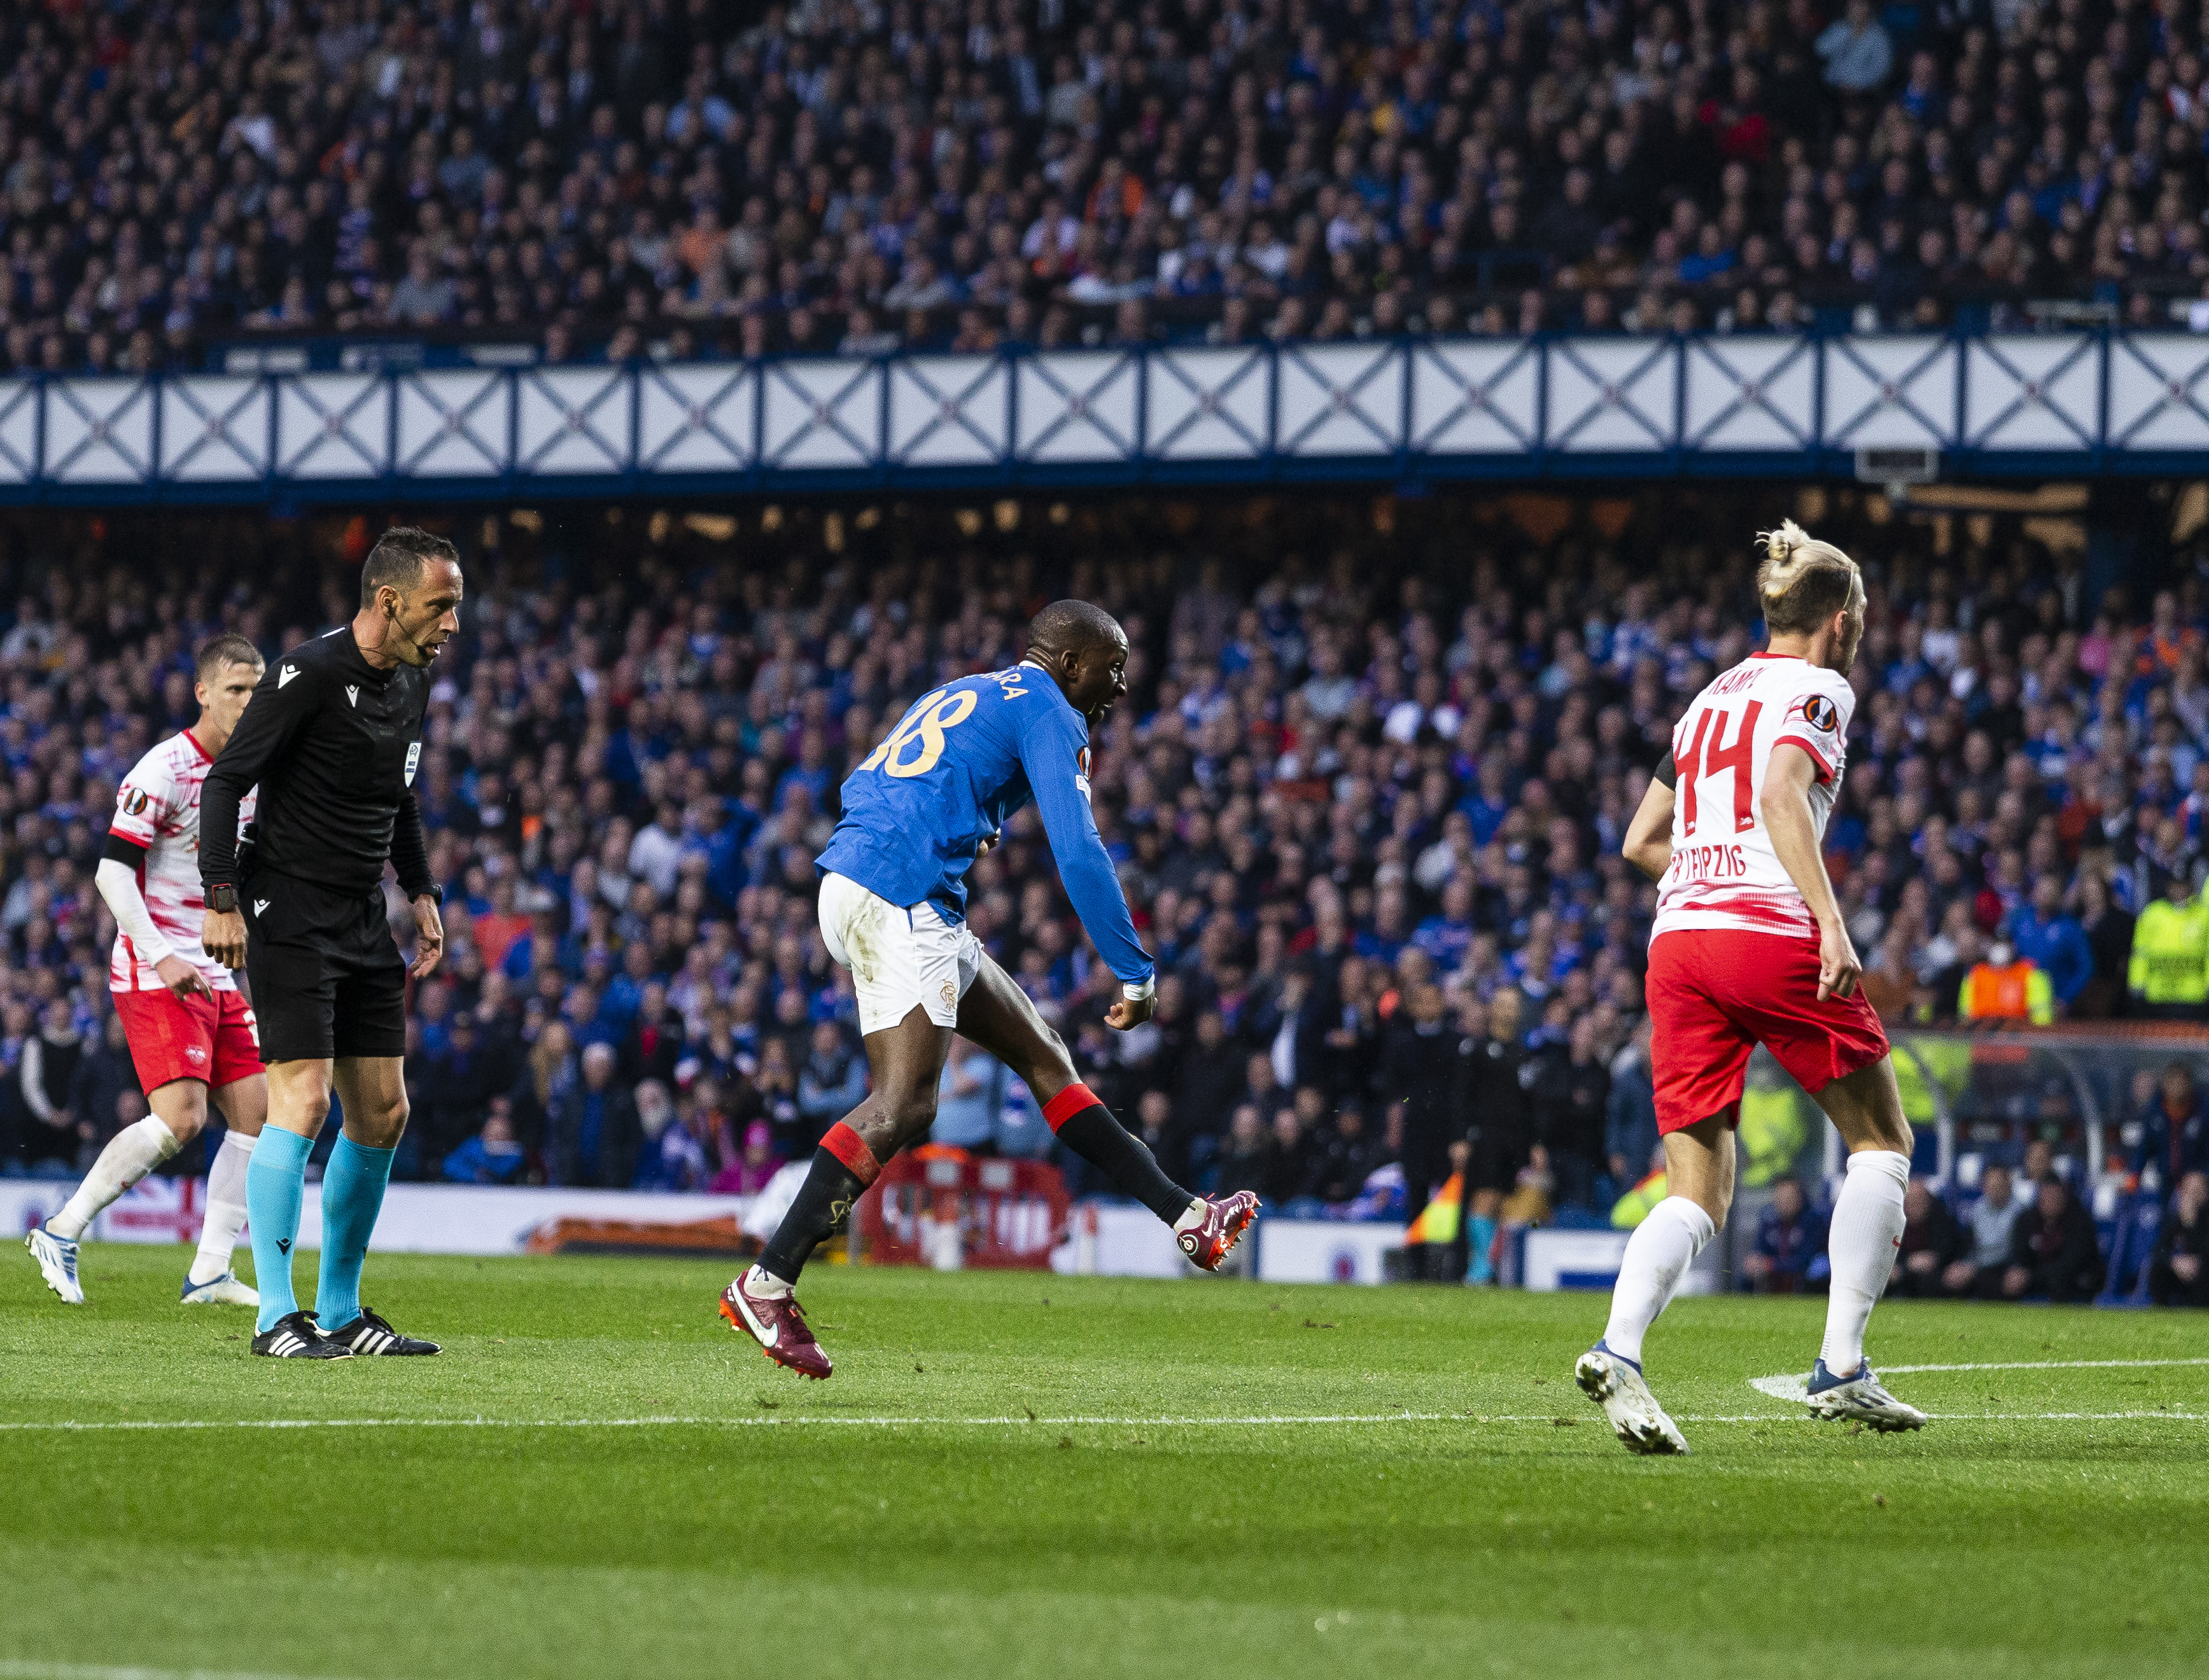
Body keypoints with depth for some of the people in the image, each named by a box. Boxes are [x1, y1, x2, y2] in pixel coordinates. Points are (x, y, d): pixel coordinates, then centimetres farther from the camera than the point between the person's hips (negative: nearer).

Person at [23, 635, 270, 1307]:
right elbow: (112, 871, -17)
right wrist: (160, 957, -24)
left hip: (216, 974, 8)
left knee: (257, 1111, 0)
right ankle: (61, 1233, -7)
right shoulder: (164, 769, -13)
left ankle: (210, 1273, 3)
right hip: (154, 973, -8)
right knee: (180, 1119, -19)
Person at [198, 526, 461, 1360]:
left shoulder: (410, 684, 10)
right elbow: (225, 781, -15)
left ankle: (340, 1312, 16)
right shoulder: (311, 673, -16)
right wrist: (222, 899, -22)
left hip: (363, 920, 9)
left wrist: (422, 893, 17)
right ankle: (276, 1316, -11)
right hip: (289, 913, -8)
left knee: (383, 1112, 7)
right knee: (303, 1102, -15)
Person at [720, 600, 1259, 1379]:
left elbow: (862, 790, 28)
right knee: (903, 1106, -16)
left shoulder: (962, 696, 26)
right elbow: (1078, 854, -11)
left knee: (1042, 1054, 13)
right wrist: (1136, 976, -9)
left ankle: (1186, 1217, 15)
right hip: (900, 899, -10)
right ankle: (767, 1285, -21)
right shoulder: (1048, 714, -2)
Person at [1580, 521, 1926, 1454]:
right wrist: (1829, 921, -23)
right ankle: (1840, 1369, 2)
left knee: (1697, 1194, 3)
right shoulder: (1818, 690, 2)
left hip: (1678, 942, 6)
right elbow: (1781, 797, -16)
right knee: (1882, 1141, 11)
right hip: (1773, 936, -6)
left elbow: (1642, 842, 25)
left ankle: (1617, 1350, -23)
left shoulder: (1713, 698, 23)